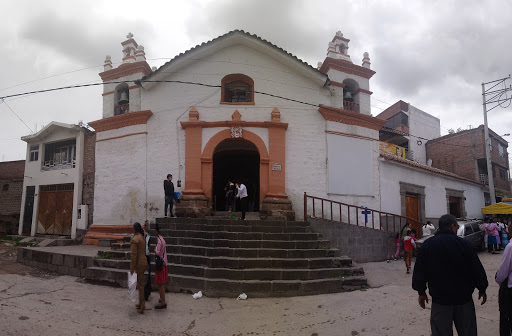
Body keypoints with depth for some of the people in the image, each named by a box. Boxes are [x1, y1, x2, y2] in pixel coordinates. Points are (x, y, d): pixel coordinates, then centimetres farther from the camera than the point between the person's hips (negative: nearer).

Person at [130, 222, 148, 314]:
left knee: (140, 285, -2)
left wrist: (132, 268, -16)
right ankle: (141, 303, 31)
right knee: (140, 283, 19)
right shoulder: (142, 238, 10)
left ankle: (142, 307, 4)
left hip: (138, 264, -9)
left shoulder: (134, 239, -18)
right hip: (143, 262, 9)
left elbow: (133, 255, -20)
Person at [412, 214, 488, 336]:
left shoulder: (427, 245, -4)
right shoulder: (463, 244, -9)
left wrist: (421, 292, 10)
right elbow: (477, 270, -3)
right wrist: (482, 289, 11)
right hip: (464, 298, 0)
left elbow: (419, 271, 0)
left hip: (439, 299, 1)